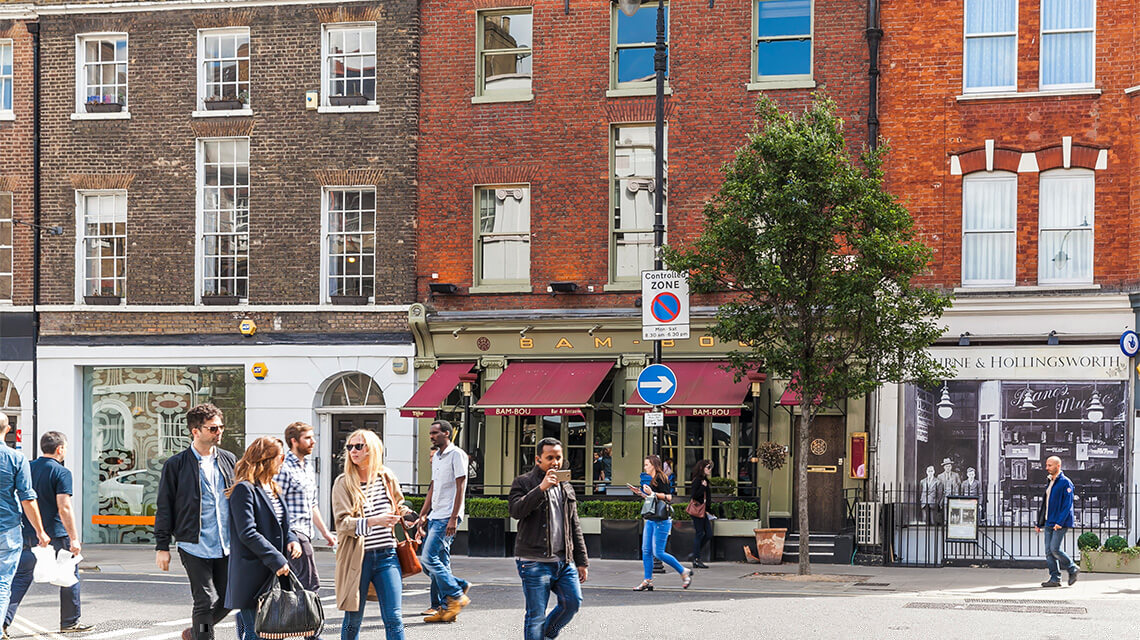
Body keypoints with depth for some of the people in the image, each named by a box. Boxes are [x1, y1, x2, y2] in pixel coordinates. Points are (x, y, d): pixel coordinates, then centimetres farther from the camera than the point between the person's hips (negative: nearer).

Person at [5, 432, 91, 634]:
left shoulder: (27, 468, 7)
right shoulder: (61, 473, -11)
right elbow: (64, 508, -18)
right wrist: (74, 538, -17)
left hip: (28, 534, 5)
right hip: (56, 534, -5)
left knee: (20, 578, 7)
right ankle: (70, 622, 18)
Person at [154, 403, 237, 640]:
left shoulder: (229, 460, 11)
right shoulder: (176, 465, -2)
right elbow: (164, 508, 0)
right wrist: (162, 547, -2)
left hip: (226, 547, 5)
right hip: (195, 547, -5)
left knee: (225, 601, 8)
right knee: (207, 601, -10)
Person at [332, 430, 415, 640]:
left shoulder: (387, 477, 8)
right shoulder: (343, 483, -2)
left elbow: (399, 508, 27)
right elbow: (342, 522, -13)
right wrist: (372, 522, -27)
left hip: (387, 555, 2)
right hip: (357, 558, -2)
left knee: (394, 618, -5)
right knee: (353, 620, 7)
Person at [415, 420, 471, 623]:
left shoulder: (456, 454, -8)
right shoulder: (436, 457, 19)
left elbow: (460, 488, -13)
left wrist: (453, 518, -18)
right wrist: (423, 515, 18)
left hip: (447, 517, -9)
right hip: (434, 516, 9)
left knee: (429, 559, -15)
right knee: (439, 563, 6)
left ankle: (456, 596, -5)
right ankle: (443, 607, 12)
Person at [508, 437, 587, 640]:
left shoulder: (566, 488, 18)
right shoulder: (523, 483, 0)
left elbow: (574, 527, 21)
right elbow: (515, 510, -19)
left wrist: (581, 561, 17)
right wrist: (541, 488, -25)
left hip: (564, 561, 6)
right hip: (535, 562, -6)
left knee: (573, 602, -2)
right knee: (536, 614, -3)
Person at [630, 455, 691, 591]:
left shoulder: (661, 478, -11)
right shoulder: (652, 480, 17)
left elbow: (668, 497, -19)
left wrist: (652, 493, -24)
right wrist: (640, 493, 18)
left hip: (662, 520, -10)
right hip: (651, 520, 10)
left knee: (658, 553, -9)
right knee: (646, 550, 4)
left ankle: (684, 572, 5)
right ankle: (647, 581, 8)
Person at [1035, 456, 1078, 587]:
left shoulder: (1065, 483, -8)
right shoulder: (1050, 483, 18)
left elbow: (1067, 505, -15)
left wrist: (1060, 522, -22)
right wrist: (1039, 523, 19)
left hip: (1060, 523, -8)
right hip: (1049, 524, 8)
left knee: (1055, 549, -13)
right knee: (1048, 552, 2)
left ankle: (1073, 569, 6)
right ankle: (1055, 578, 6)